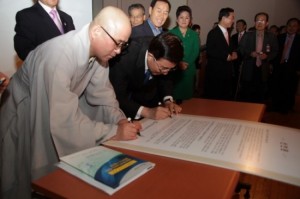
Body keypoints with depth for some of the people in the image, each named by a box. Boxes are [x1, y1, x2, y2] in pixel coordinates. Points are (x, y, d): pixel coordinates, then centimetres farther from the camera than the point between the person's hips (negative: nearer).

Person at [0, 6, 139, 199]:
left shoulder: (99, 50, -14)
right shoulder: (59, 55, -38)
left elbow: (101, 91, -4)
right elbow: (64, 121, -40)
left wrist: (120, 119, -19)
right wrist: (115, 131, -33)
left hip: (59, 113, 6)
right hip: (24, 119, -6)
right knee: (32, 180, 6)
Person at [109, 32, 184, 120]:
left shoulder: (164, 57, -20)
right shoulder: (125, 59, -34)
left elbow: (165, 77, -1)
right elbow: (117, 98, -30)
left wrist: (168, 100, -15)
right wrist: (146, 112, -37)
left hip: (150, 98, 3)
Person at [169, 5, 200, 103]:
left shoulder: (194, 35, 11)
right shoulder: (171, 33, 3)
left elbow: (196, 52, 4)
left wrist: (187, 63, -13)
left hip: (189, 70, 3)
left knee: (186, 94, 4)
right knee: (174, 94, -3)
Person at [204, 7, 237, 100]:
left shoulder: (226, 32, 16)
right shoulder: (213, 33, -11)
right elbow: (210, 52, -19)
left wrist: (232, 54, 4)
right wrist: (226, 56, -15)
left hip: (226, 71, 8)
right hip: (215, 72, -8)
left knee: (226, 98, 11)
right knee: (214, 98, -1)